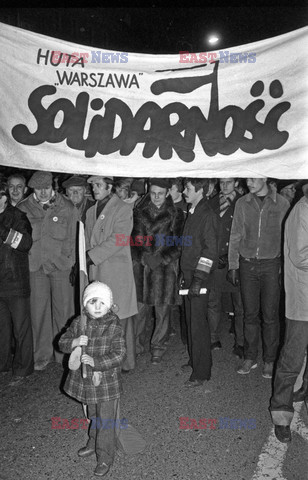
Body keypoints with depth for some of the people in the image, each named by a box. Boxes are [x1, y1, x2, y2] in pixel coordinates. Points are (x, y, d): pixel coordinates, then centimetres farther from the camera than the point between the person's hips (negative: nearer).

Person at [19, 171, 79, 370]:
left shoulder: (68, 208, 2)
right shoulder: (23, 209, 5)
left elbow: (73, 238, 4)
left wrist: (71, 261, 0)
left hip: (61, 265, -1)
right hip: (35, 266, 1)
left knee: (63, 309, 4)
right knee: (38, 309, 6)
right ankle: (42, 355, 21)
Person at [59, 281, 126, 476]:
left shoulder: (114, 327, -20)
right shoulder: (79, 323, -6)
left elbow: (119, 355, -22)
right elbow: (63, 342, -1)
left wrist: (95, 362, -30)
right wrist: (75, 342, -22)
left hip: (107, 382, -4)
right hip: (85, 380, 5)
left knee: (106, 421, 9)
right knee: (93, 416, 27)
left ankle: (105, 457, 27)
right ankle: (93, 443, 50)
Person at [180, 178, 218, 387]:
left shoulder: (208, 216, -14)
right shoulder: (192, 213, 13)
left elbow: (210, 250, -18)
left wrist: (199, 279, -22)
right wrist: (186, 274, 18)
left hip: (200, 276, -9)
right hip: (188, 274, 9)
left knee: (198, 323, -2)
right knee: (191, 320, 17)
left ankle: (202, 372, 9)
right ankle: (194, 360, 32)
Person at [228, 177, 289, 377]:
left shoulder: (282, 203, -1)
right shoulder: (242, 203, 4)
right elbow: (235, 236, 7)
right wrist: (233, 266, 4)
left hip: (272, 265, -2)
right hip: (247, 264, 2)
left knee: (270, 315, 4)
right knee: (250, 314, 9)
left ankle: (269, 361, 19)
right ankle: (250, 358, 22)